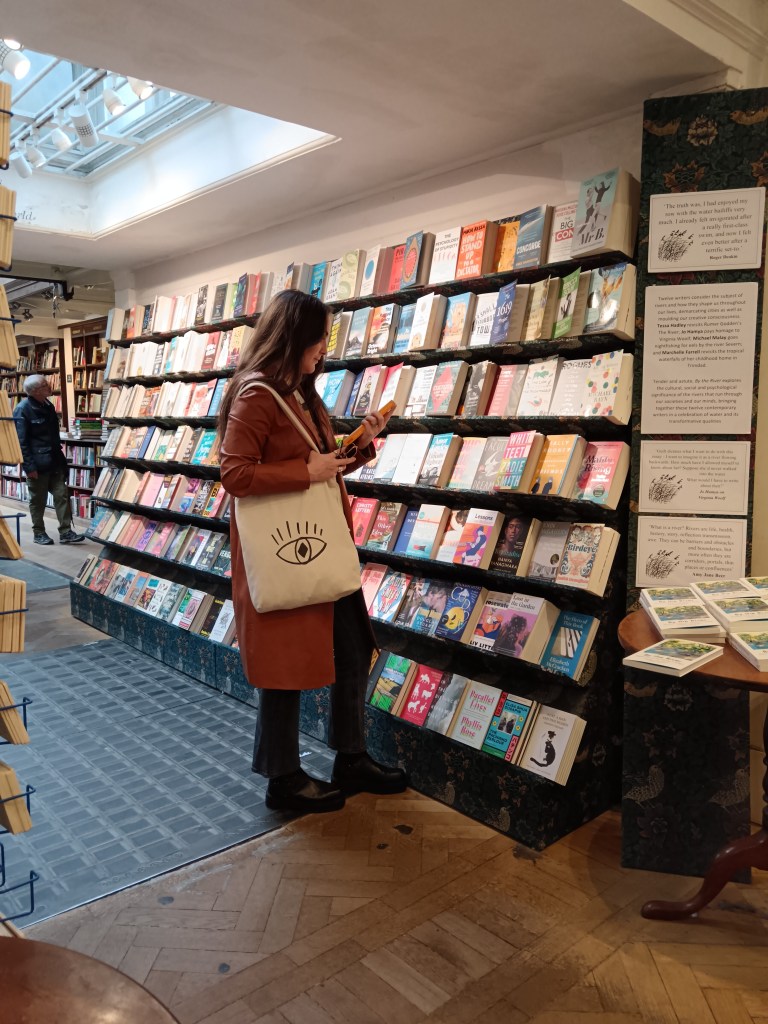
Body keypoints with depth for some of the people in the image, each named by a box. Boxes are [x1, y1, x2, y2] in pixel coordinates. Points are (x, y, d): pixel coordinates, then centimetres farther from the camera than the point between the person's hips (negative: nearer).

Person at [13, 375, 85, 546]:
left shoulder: (47, 405, 10)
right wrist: (29, 466, -19)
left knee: (62, 495, 2)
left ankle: (65, 532, 5)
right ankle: (39, 533, 18)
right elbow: (21, 441, -15)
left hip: (54, 461, 7)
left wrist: (59, 456, 18)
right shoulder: (22, 410, -13)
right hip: (37, 464, -7)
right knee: (38, 500, 5)